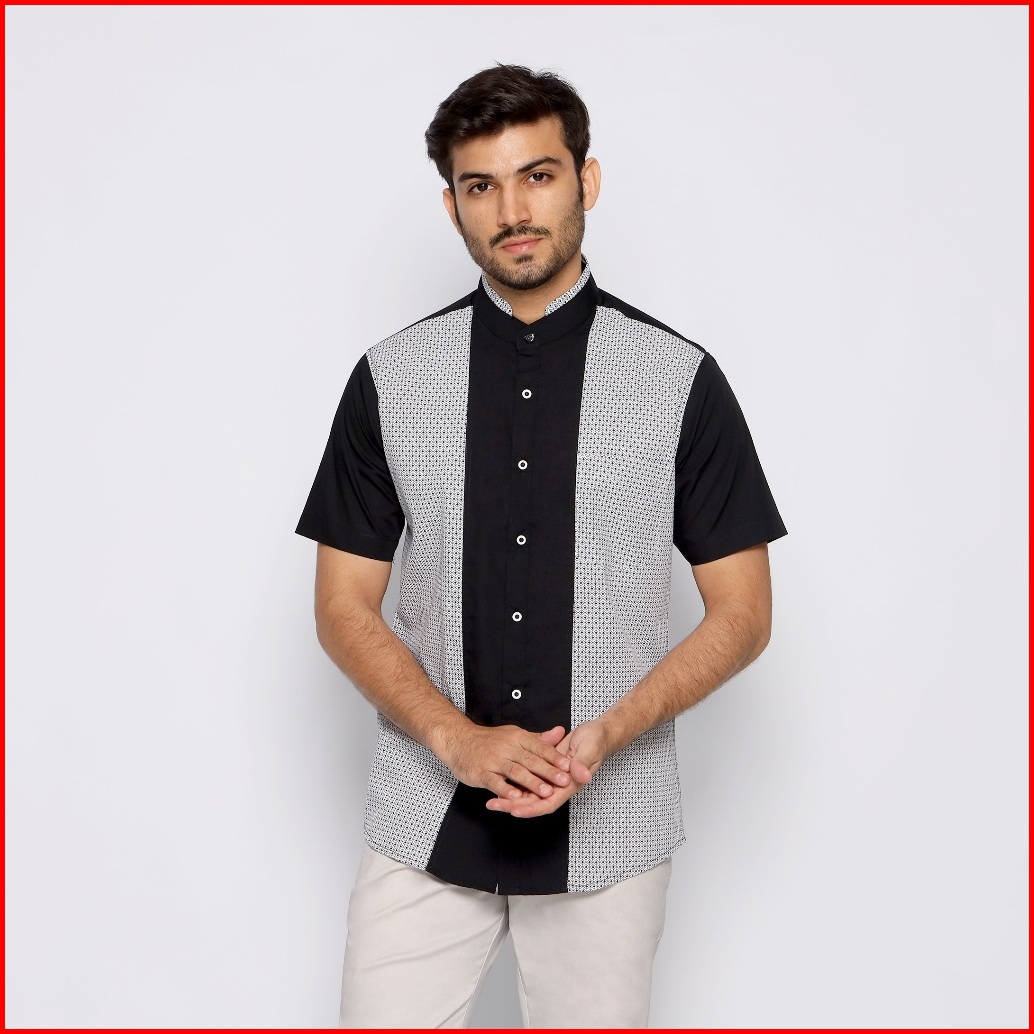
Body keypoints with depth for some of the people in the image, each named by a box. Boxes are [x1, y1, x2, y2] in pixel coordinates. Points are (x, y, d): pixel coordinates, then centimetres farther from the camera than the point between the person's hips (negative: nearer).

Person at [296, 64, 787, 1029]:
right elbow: (343, 607, 3)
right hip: (425, 818, 1)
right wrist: (458, 739, -12)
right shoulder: (390, 379, 1)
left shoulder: (681, 378, -3)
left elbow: (742, 612, 0)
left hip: (607, 825, 0)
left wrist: (604, 737, -14)